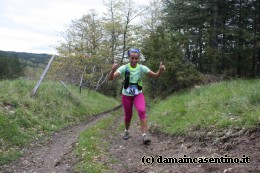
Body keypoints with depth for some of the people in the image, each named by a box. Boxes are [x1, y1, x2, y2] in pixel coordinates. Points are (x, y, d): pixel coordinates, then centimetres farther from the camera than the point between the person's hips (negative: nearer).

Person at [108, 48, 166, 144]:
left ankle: (144, 135, -21)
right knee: (128, 115, 11)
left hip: (138, 94, 0)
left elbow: (155, 76, -5)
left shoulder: (142, 68, -12)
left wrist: (160, 70, -28)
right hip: (126, 95, 0)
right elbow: (110, 78, -26)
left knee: (142, 111, -24)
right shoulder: (124, 68, -17)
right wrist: (113, 70, -47)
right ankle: (126, 131, 41)